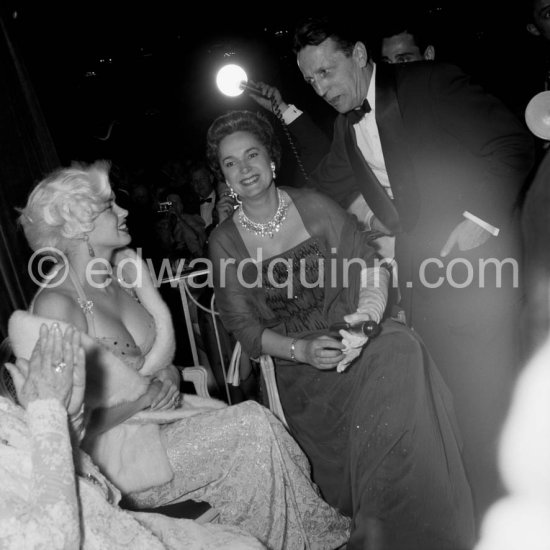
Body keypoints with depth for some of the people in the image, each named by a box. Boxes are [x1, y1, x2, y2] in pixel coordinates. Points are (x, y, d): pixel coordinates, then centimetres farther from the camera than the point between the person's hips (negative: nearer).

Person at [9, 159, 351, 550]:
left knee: (256, 425, -13)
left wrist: (167, 381, -8)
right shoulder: (57, 304, -20)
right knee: (253, 426, -17)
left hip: (156, 415, 7)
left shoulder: (124, 271, 3)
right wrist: (142, 398, -15)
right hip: (118, 452, -7)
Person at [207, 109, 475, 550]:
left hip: (352, 333, 1)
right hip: (297, 364, -1)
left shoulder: (314, 206, 4)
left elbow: (371, 267, 2)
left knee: (400, 354, -31)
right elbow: (244, 326, 0)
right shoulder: (224, 242, 3)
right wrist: (302, 350, -16)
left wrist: (365, 317, -18)